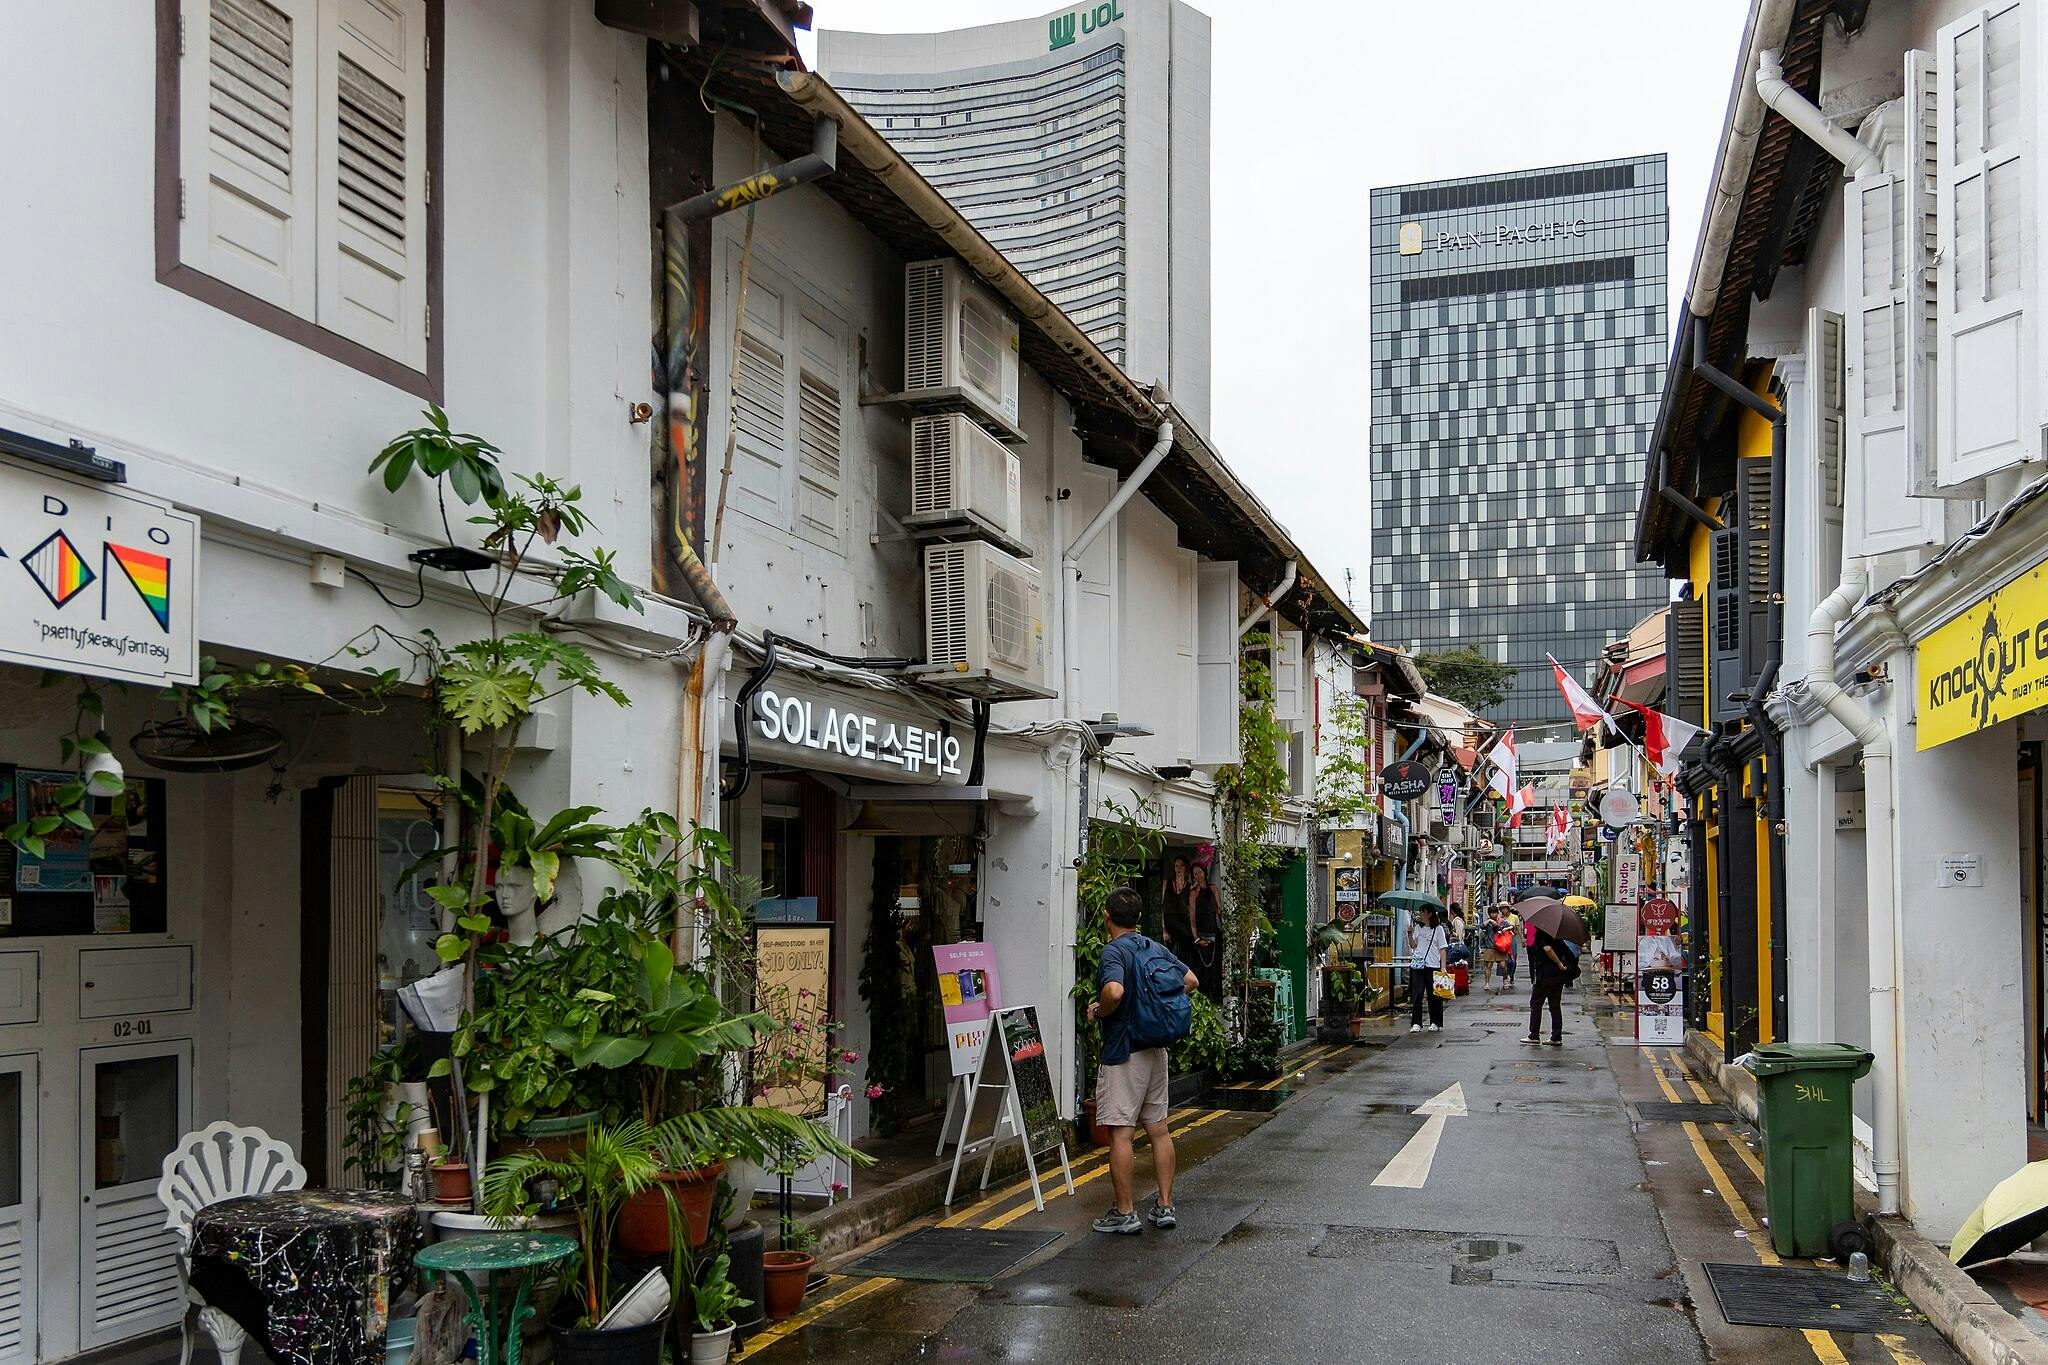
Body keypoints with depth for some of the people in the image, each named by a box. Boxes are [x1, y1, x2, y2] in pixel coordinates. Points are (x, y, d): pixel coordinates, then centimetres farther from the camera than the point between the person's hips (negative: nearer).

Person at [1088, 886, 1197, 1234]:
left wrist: (1098, 1012, -13)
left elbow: (1114, 992, -33)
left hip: (1123, 1052, -8)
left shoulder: (1113, 950, -15)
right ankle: (1165, 1206, 17)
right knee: (1159, 1129, 12)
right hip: (1157, 1051, 8)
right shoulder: (1156, 948, 9)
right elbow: (1191, 980, 17)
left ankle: (1124, 1213, 1)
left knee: (1120, 1133, -2)